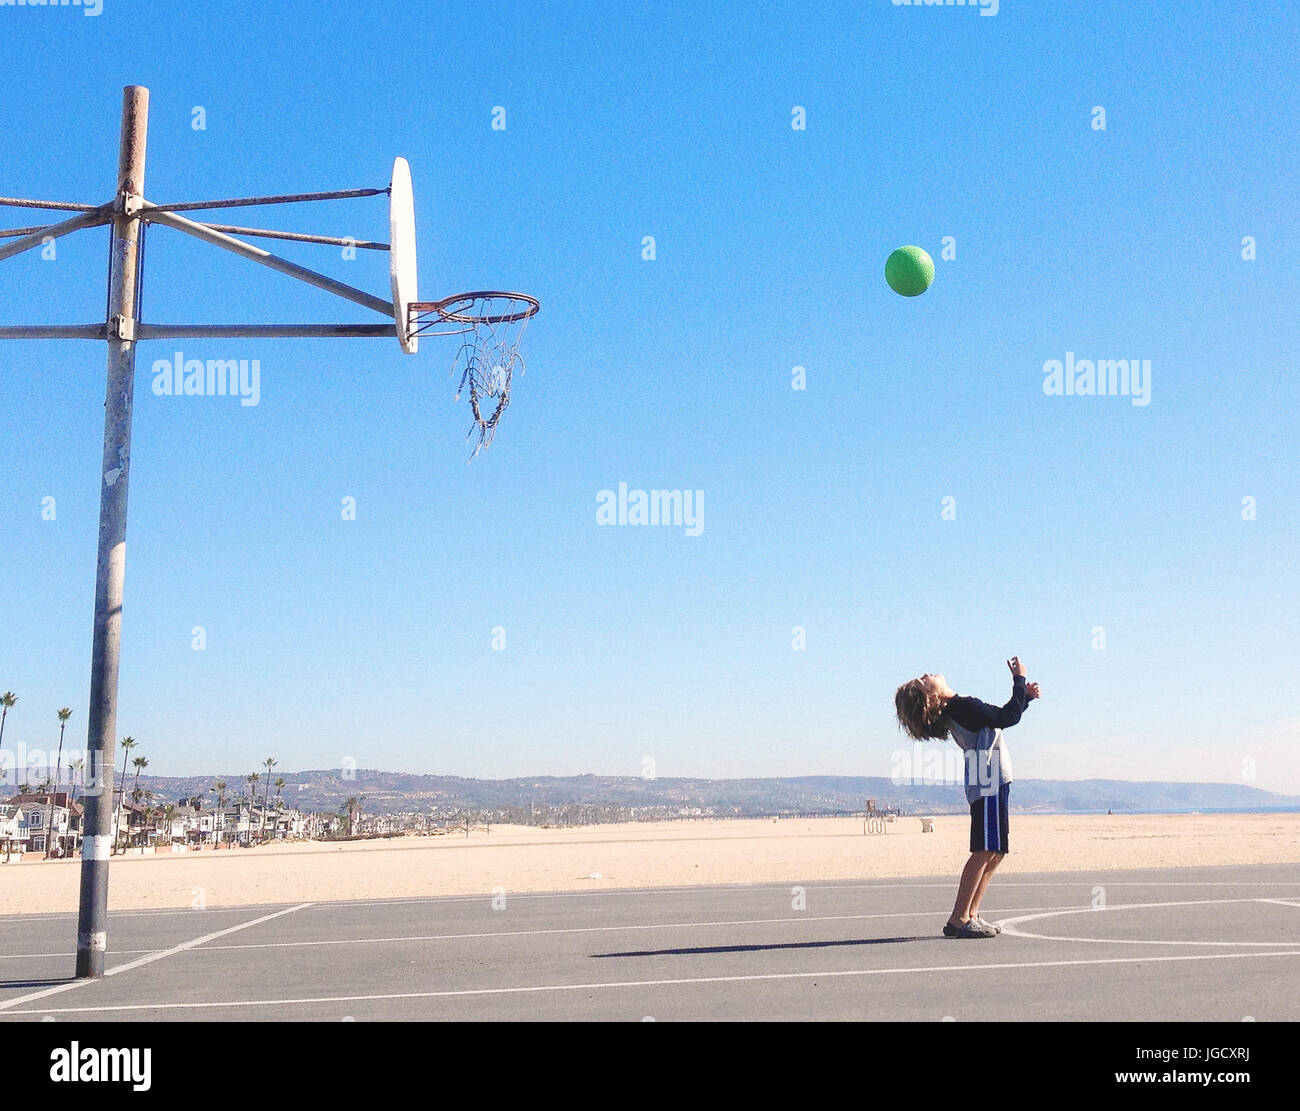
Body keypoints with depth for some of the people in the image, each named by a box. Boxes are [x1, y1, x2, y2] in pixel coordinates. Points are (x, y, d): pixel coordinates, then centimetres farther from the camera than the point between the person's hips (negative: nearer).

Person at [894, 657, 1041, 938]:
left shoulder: (958, 708, 17)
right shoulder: (963, 706, -14)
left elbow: (1002, 716, 29)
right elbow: (1007, 718, -18)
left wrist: (1026, 696, 20)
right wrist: (1019, 680, -9)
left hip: (992, 785, 10)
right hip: (988, 785, -10)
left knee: (995, 853, 10)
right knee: (985, 852, -11)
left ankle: (970, 915, 10)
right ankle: (958, 920, -12)